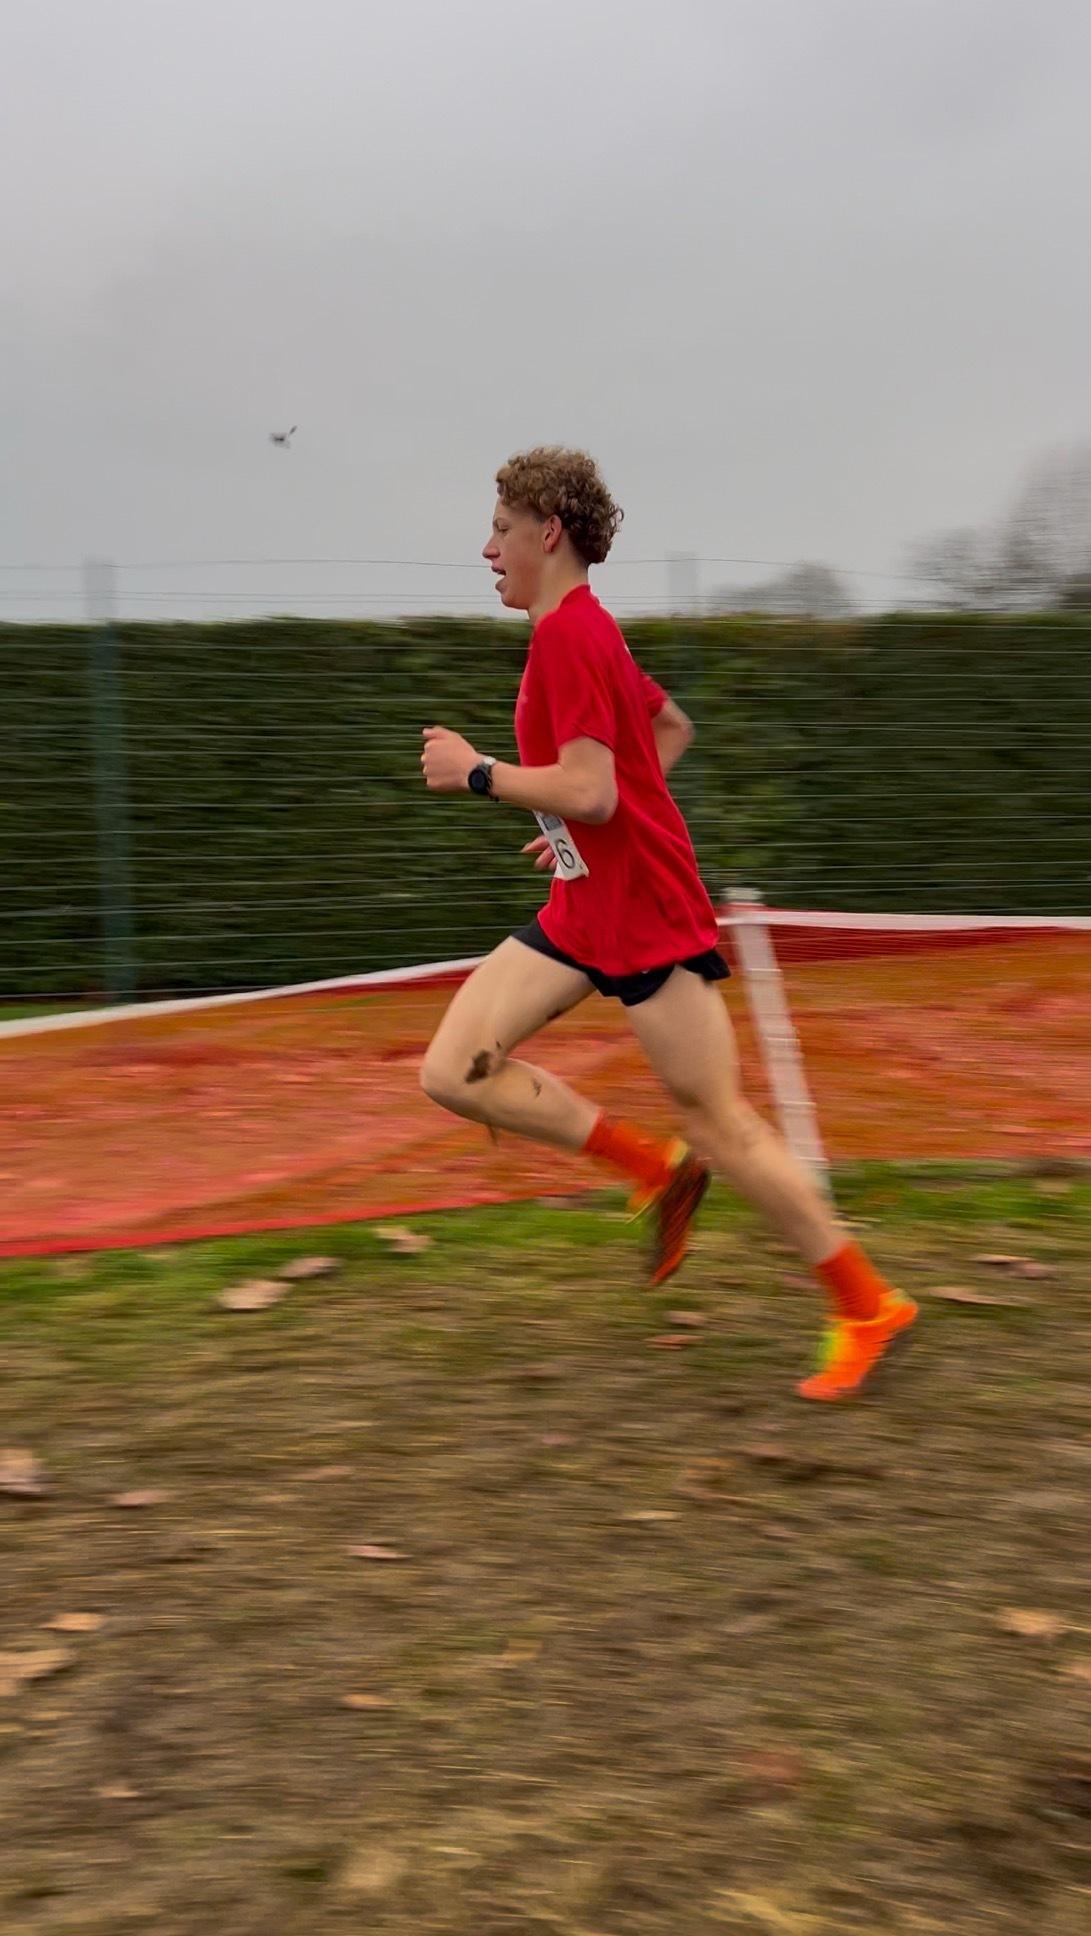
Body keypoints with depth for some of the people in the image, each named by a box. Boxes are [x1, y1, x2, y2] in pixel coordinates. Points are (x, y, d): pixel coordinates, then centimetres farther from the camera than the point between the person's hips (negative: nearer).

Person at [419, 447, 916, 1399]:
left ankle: (868, 1307, 13)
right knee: (454, 1072, 1)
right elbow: (673, 727, 26)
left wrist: (475, 771, -13)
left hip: (645, 911, -10)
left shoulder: (568, 635, -17)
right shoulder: (585, 631, 14)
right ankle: (657, 1168, 10)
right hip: (585, 909, 10)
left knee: (720, 1123, -3)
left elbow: (589, 792, -25)